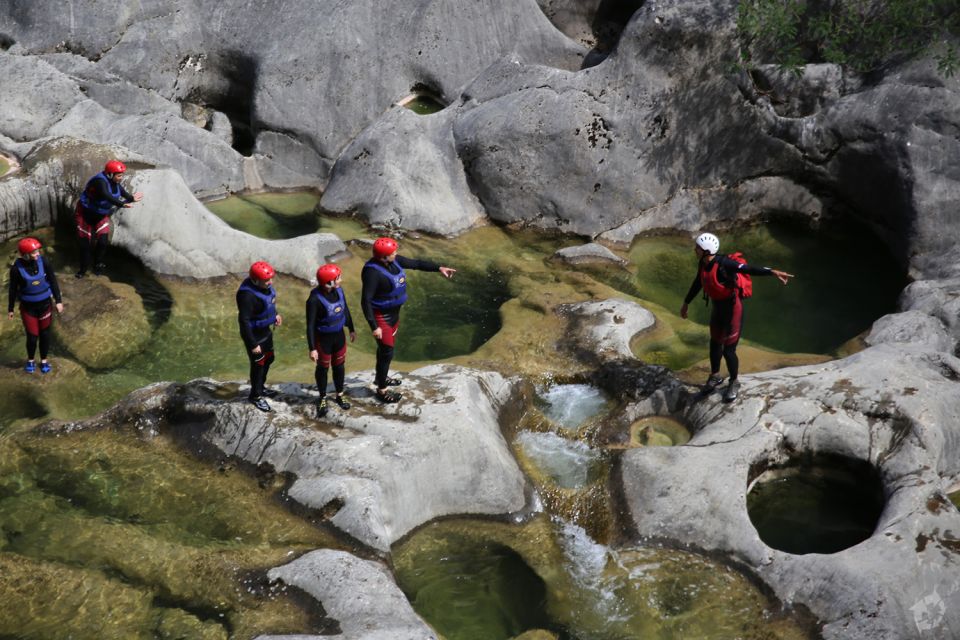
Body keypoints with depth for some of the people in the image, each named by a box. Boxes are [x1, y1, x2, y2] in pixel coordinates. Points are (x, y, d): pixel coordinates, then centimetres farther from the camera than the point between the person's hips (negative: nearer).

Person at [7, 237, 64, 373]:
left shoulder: (43, 262, -14)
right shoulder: (17, 268, -18)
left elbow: (53, 281, -3)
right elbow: (13, 289, -5)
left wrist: (58, 301, -2)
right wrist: (10, 309, 3)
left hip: (45, 304, 2)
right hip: (28, 307, -2)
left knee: (45, 334, 13)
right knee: (32, 336, 3)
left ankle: (44, 360, 34)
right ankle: (30, 360, 31)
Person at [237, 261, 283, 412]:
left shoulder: (264, 286, -7)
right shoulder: (247, 295, -33)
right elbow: (244, 321, -29)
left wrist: (275, 314, 2)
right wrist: (253, 344, -25)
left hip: (266, 330, 9)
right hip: (255, 334, -9)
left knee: (269, 359, 25)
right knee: (258, 364, 9)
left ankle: (260, 387, 48)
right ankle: (255, 395, 31)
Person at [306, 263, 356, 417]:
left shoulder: (338, 291, -10)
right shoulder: (315, 299, -28)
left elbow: (345, 310, 8)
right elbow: (310, 325, -21)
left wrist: (351, 329, 18)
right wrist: (312, 348, -20)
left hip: (339, 335, 5)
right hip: (323, 338, -5)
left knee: (339, 366, 21)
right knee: (323, 368, 15)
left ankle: (339, 395, 42)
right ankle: (322, 399, 36)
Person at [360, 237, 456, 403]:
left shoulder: (393, 260, -8)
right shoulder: (372, 272, -31)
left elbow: (415, 264, 5)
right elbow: (365, 301, -30)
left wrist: (439, 268, 1)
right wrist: (374, 327, -30)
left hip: (393, 312, 9)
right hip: (381, 316, -9)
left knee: (387, 346, 25)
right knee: (387, 351, 1)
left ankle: (380, 377, 46)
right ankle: (382, 390, 16)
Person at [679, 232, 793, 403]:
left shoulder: (724, 264, -31)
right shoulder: (702, 264, -6)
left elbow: (750, 269, -41)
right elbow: (697, 284, 12)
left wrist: (773, 272, -56)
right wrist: (685, 304, 24)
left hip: (733, 310, -8)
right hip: (717, 308, 8)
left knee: (728, 350, -1)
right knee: (715, 343, 23)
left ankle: (734, 384, 24)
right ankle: (715, 376, 47)